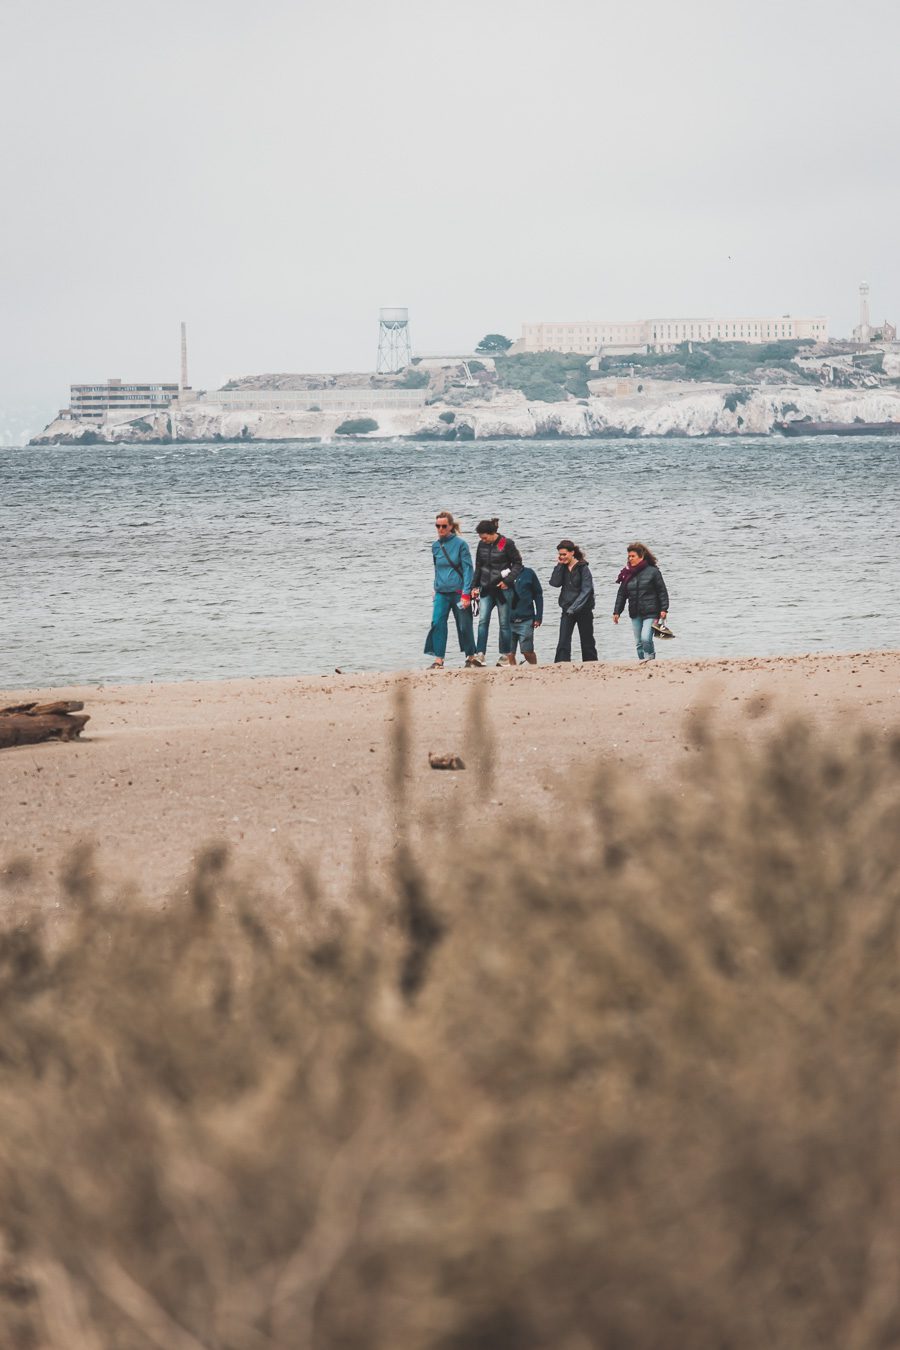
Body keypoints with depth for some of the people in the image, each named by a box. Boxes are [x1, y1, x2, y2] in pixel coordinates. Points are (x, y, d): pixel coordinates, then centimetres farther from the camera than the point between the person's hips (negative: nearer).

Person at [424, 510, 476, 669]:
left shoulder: (460, 544, -7)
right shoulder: (436, 546, 8)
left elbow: (468, 569, -8)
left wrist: (466, 594, -14)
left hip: (458, 591, -4)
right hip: (441, 593, 4)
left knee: (464, 626, 5)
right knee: (437, 623, -12)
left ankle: (471, 657, 23)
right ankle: (438, 660, -12)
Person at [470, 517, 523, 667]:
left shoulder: (507, 544, -9)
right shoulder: (482, 545, 6)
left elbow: (517, 563, -4)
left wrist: (507, 580, -13)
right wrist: (474, 586, 12)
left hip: (502, 589, -4)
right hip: (486, 589, 4)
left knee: (504, 623, 4)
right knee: (483, 621, -8)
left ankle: (506, 656, 12)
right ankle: (480, 655, -13)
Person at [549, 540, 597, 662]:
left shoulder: (583, 568, -9)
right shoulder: (562, 568, 6)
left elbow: (586, 590, -14)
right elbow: (555, 583, -9)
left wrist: (574, 608, -19)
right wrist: (559, 565, -11)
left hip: (583, 610, -4)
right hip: (567, 610, 4)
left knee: (587, 642, 6)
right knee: (563, 642, -9)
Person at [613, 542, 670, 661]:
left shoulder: (653, 572, -4)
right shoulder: (627, 574, 10)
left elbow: (662, 592, -3)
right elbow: (621, 594, 14)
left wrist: (663, 609, -10)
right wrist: (616, 611, 9)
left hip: (650, 613, -5)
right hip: (635, 615, 5)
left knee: (646, 638, -19)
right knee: (639, 643, 6)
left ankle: (650, 658, -4)